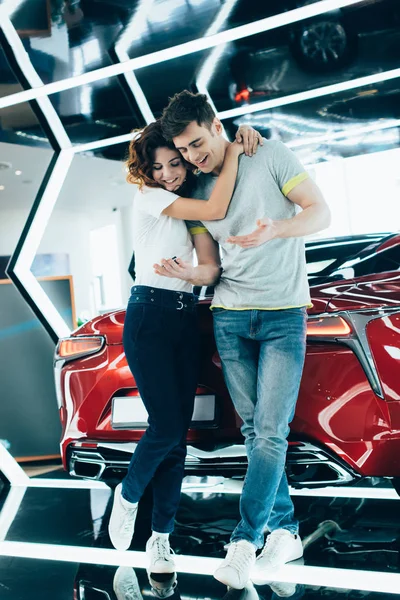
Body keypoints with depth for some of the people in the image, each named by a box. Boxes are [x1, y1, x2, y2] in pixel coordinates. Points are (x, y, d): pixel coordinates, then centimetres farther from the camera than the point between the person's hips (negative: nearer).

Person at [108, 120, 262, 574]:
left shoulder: (190, 208, 16)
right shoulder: (147, 198, -5)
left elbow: (210, 268, 8)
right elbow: (215, 210, -16)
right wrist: (233, 150, -10)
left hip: (185, 318, 6)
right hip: (149, 315, -6)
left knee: (178, 436, 3)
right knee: (167, 428, -11)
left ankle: (161, 536, 13)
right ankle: (127, 495, 17)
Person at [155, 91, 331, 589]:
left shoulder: (270, 156, -1)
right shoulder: (197, 192, 11)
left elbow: (320, 212, -5)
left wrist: (274, 231, -23)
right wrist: (190, 274, -7)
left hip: (284, 314, -4)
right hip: (230, 317, 4)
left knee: (270, 431, -10)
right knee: (253, 430, 4)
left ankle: (245, 540, -2)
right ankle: (284, 531, 16)